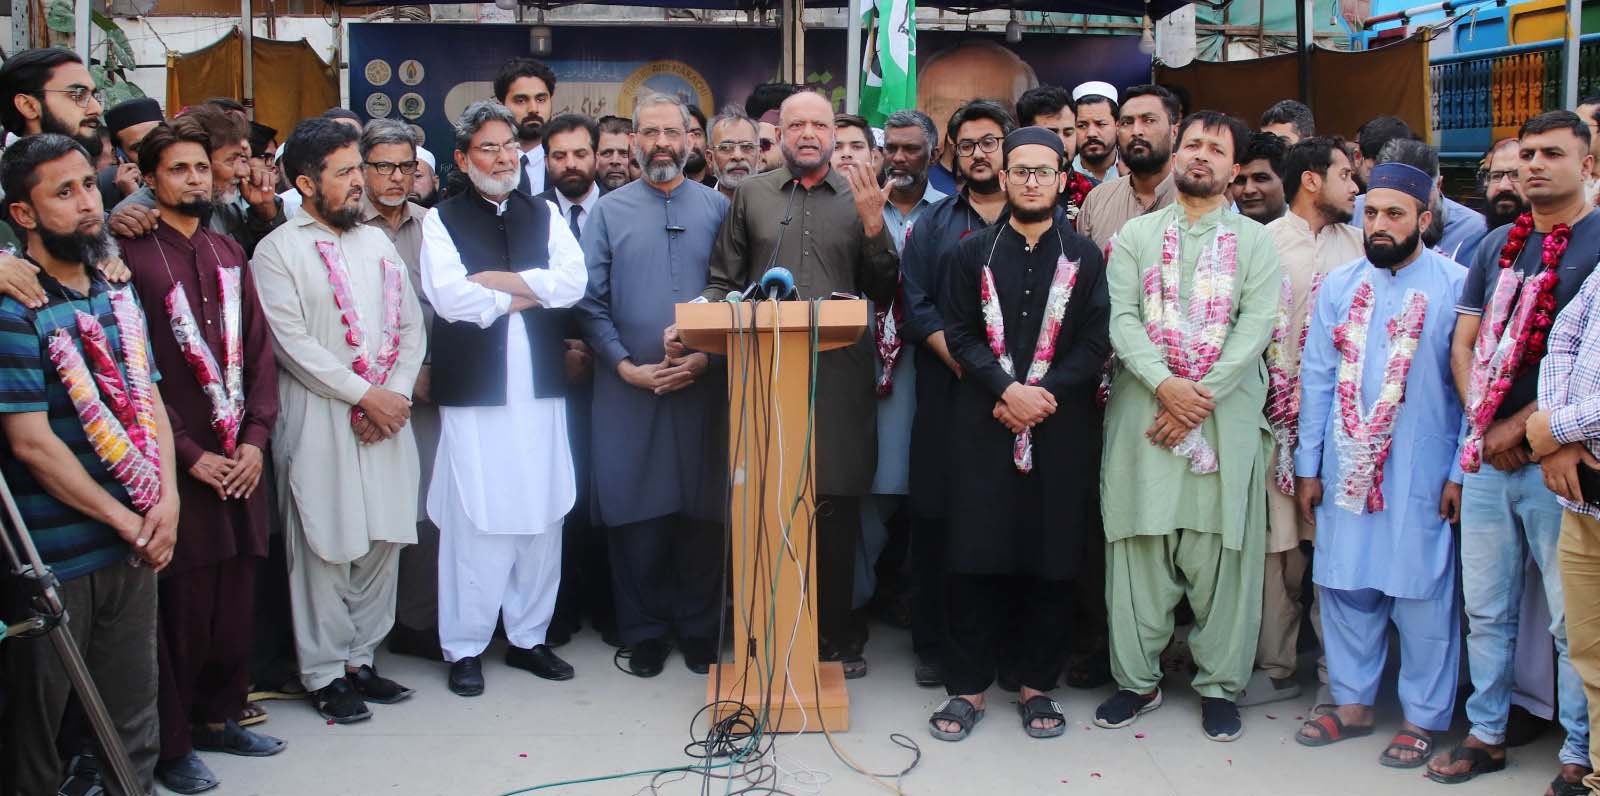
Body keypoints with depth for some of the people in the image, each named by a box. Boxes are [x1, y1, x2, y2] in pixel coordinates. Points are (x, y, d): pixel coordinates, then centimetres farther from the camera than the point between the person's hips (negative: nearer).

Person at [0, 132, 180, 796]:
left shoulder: (118, 295, 9)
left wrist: (166, 500, -4)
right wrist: (127, 520, -10)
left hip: (134, 544, 6)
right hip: (54, 554, -6)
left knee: (134, 718, 14)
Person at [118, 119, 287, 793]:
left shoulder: (228, 253, 14)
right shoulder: (133, 257, -6)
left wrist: (255, 438, 0)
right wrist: (189, 456, -11)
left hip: (241, 460, 5)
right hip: (179, 465, -5)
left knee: (236, 598, 10)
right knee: (183, 603, 1)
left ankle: (218, 717, 27)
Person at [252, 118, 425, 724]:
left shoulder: (377, 242, 14)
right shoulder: (278, 251, -3)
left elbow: (411, 326, 12)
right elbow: (294, 344, -11)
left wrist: (396, 392, -4)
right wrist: (365, 395, -13)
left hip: (386, 416, 5)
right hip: (319, 420, -5)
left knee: (383, 542, 8)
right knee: (326, 548, 0)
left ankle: (360, 658, 22)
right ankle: (325, 674, 12)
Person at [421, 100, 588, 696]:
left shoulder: (544, 214, 14)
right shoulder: (442, 220, 4)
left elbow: (572, 282, -1)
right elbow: (448, 296, -11)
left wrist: (500, 281, -9)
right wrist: (526, 295, -4)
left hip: (541, 388, 4)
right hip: (474, 390, -3)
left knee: (542, 515, 6)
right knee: (474, 518, -2)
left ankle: (528, 636, 20)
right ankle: (464, 647, 10)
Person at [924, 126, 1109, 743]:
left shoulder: (1085, 256, 8)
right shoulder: (973, 252, 9)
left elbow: (1095, 342, 0)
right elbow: (960, 334, 1)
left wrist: (1042, 394, -13)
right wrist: (1008, 390, -13)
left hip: (1061, 429, 0)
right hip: (983, 426, 0)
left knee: (1051, 559, 4)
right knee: (974, 558, 0)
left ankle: (1037, 685, 17)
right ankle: (967, 685, 10)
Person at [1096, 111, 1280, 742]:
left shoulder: (1254, 241, 9)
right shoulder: (1136, 234, 11)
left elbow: (1256, 324, -3)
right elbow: (1121, 317, 0)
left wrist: (1204, 397, -13)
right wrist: (1163, 384, -15)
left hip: (1227, 416, -1)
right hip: (1143, 410, 1)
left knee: (1221, 551, 1)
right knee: (1139, 545, 3)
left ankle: (1219, 685, 13)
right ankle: (1137, 678, 15)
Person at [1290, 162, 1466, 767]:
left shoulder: (1456, 286, -5)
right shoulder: (1339, 285, 6)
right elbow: (1317, 377, 7)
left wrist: (1461, 472, -8)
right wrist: (1307, 465, 5)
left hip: (1422, 476, -4)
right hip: (1345, 469, 4)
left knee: (1422, 593, 4)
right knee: (1344, 586, 11)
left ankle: (1424, 717, 19)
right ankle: (1353, 702, 27)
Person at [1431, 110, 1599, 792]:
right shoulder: (1496, 245, 14)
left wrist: (1521, 426, -11)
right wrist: (1484, 426, -1)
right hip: (1487, 456, 5)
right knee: (1485, 610, 13)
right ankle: (1486, 735, 25)